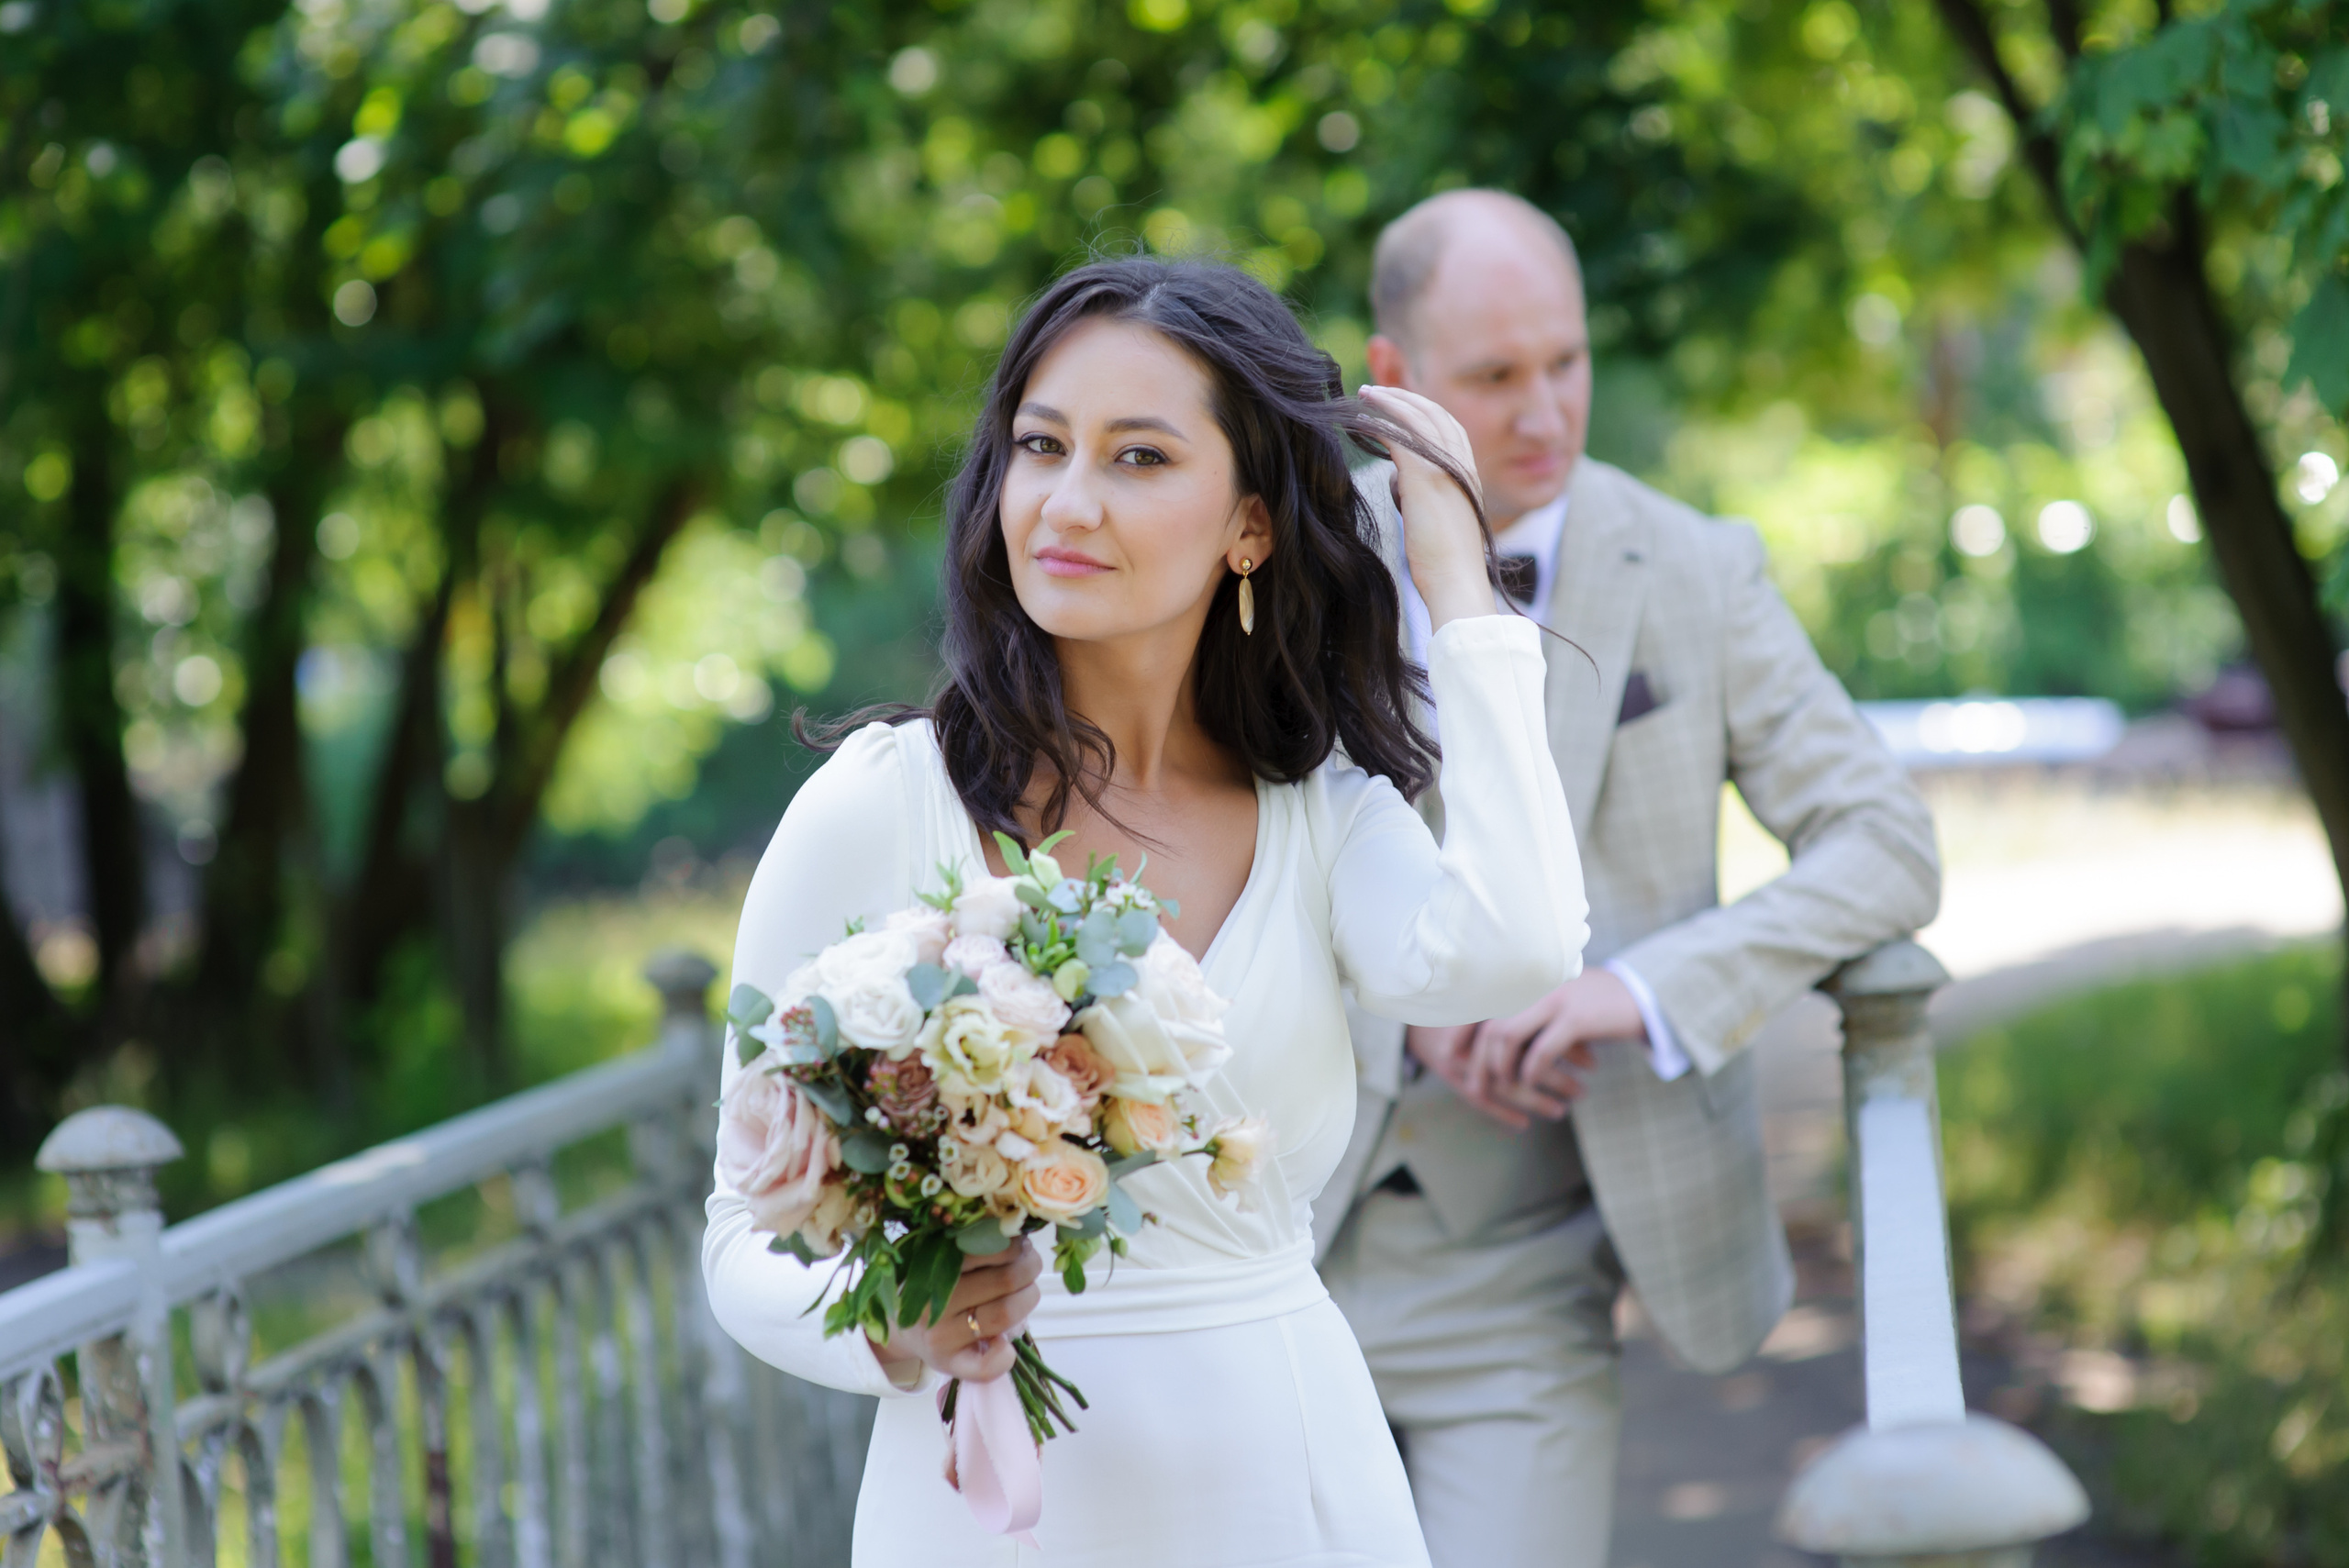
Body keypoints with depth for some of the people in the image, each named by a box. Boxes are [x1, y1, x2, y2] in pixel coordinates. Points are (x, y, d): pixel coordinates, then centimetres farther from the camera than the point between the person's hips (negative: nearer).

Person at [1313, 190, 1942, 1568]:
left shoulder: (1698, 577, -4)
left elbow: (1887, 857, -9)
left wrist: (1648, 988, -24)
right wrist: (1405, 1016, -21)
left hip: (1522, 1286, -1)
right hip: (1273, 1248, 2)